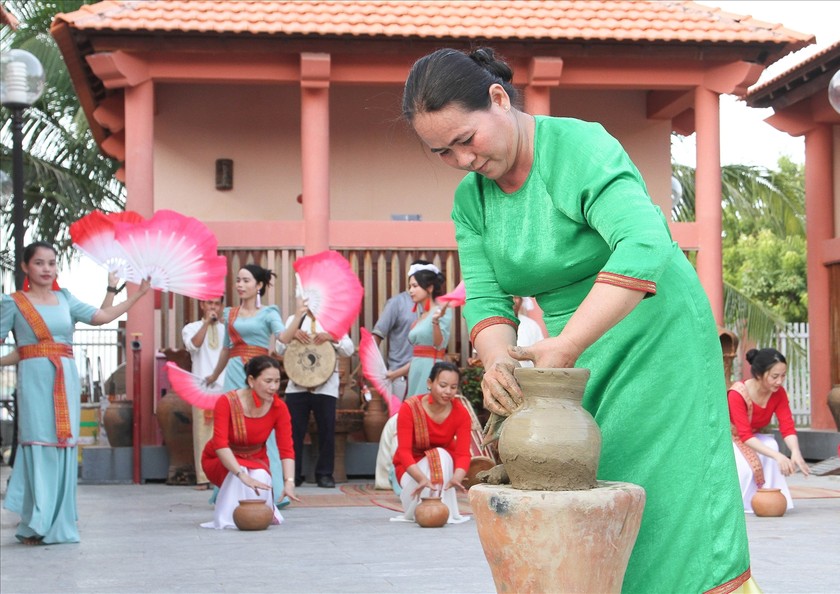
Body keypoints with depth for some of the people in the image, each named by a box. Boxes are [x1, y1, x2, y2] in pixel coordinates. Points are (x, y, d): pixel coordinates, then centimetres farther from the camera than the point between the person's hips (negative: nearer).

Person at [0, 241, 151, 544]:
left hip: (66, 379, 4)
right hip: (34, 379, -4)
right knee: (38, 443, -9)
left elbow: (102, 316, 7)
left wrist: (137, 294, 4)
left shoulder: (65, 298, 15)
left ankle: (58, 524, 12)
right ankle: (35, 525, -7)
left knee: (64, 444, 4)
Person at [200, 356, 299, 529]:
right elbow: (220, 444, -38)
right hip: (221, 461, -3)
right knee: (237, 474, -36)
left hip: (255, 460, 3)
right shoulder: (227, 402, -29)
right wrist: (242, 475, -51)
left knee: (261, 477, -31)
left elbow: (286, 449, -24)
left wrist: (289, 482, -42)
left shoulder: (279, 408, -19)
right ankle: (228, 518, -14)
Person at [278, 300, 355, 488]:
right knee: (294, 430, 0)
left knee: (326, 430, -1)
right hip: (297, 386, 1)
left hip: (326, 386, -1)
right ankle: (293, 474, 8)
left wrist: (332, 338, -17)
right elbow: (280, 349, 7)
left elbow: (349, 349, -1)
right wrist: (292, 334, -11)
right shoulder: (294, 320, 13)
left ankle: (325, 474, 10)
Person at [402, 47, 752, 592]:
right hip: (578, 360, 7)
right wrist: (498, 360, -27)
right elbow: (485, 297, -3)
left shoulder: (581, 148, -21)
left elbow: (645, 247, -35)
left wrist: (561, 349, -40)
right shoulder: (470, 198, 2)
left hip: (654, 340, -6)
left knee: (667, 511, -7)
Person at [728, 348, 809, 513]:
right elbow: (745, 436, -38)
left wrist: (796, 454, -41)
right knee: (745, 467, -34)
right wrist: (778, 456, -48)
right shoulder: (737, 394, -32)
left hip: (752, 439, 6)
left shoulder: (779, 393, -13)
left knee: (771, 445, -28)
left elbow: (787, 427, -20)